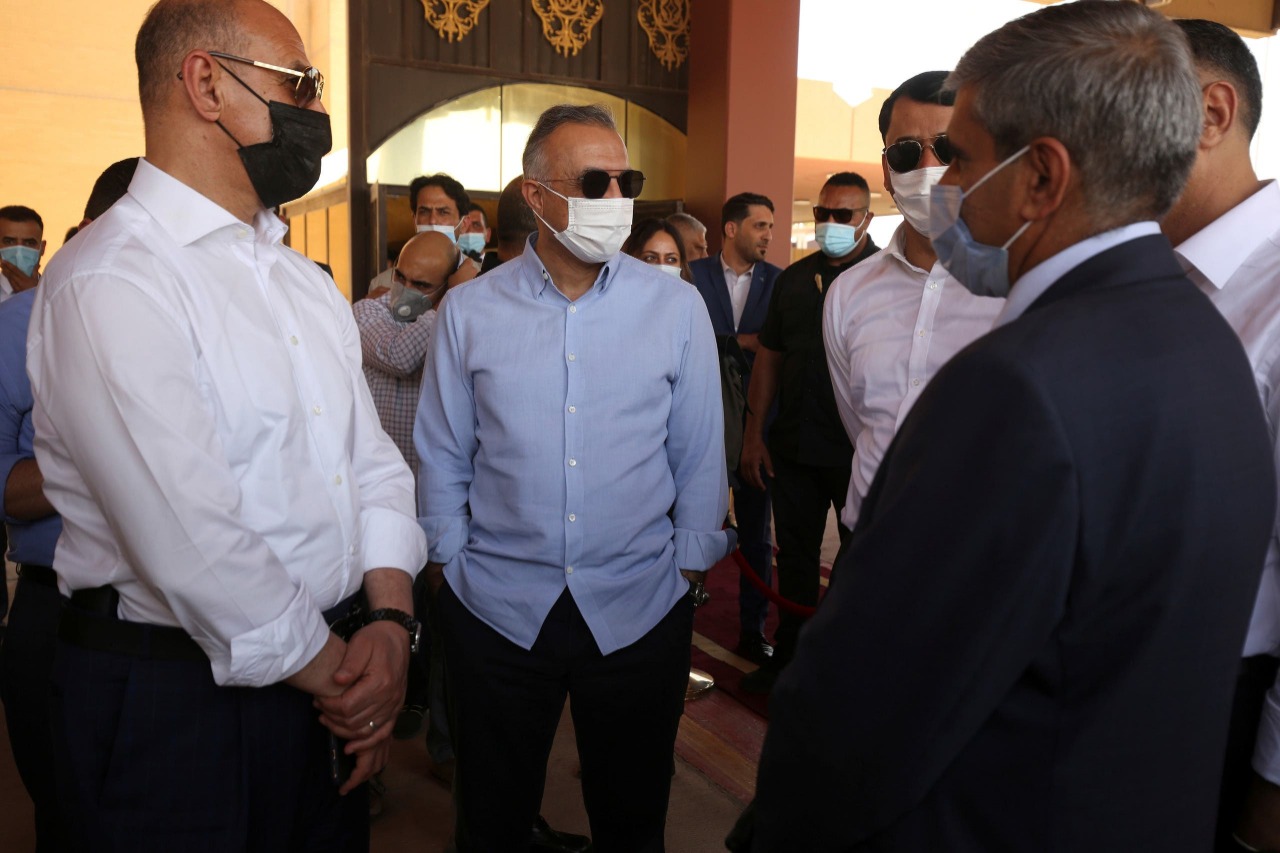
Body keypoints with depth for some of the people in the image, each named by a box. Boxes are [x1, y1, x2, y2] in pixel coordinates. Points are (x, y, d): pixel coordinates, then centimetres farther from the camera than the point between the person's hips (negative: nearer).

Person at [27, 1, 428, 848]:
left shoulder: (307, 281, 10)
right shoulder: (109, 280, -17)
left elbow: (373, 460, 6)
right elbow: (193, 546, -23)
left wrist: (390, 620, -9)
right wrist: (333, 671, -12)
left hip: (328, 686, 8)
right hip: (176, 706, -7)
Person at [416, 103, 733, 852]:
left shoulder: (677, 308, -3)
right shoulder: (469, 312, -2)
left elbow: (699, 458, 1)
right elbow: (444, 460, 3)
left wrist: (689, 572, 2)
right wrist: (449, 566, 4)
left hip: (640, 609, 0)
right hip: (498, 609, 1)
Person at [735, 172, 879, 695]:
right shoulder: (794, 278, 9)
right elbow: (769, 358, 11)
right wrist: (753, 435, 7)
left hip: (860, 450, -4)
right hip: (794, 446, 5)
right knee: (794, 553, 15)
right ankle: (788, 652, 31)